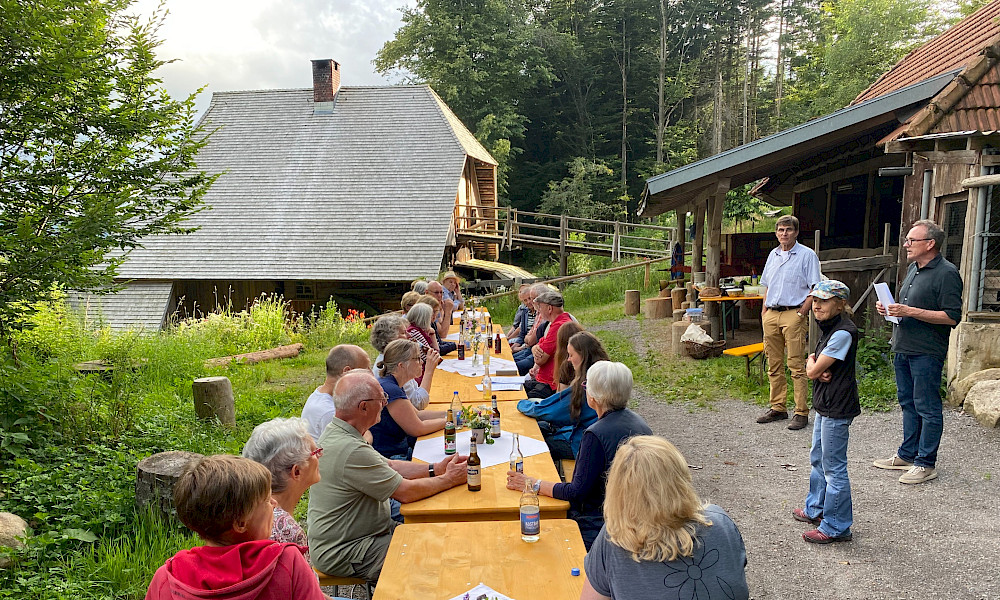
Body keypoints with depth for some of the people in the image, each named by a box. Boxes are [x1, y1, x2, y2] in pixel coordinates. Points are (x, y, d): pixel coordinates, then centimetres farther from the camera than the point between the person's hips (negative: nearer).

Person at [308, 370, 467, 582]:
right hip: (343, 554, -10)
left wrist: (435, 469, 2)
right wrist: (449, 479, -9)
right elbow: (406, 492, -24)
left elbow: (389, 466, 11)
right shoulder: (351, 451, -30)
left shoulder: (336, 433, 4)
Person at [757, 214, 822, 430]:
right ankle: (778, 408, 20)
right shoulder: (773, 255, 16)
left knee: (797, 366, -5)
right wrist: (764, 311, 13)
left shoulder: (807, 255, -2)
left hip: (793, 314, -6)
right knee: (774, 365, 10)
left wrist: (802, 311, -14)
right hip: (771, 314, 6)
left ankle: (801, 413, 0)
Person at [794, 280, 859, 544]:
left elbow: (813, 370, -20)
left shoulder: (843, 332, -21)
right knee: (818, 460, 22)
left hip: (837, 408, -10)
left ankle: (836, 527, 11)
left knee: (834, 467, 0)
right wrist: (819, 370, -9)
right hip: (825, 404, 10)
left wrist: (812, 363, 2)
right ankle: (816, 509, 39)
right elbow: (812, 369, 13)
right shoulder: (828, 328, 10)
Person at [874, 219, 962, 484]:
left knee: (927, 408, 0)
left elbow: (952, 316, -19)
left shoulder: (946, 273, -13)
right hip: (903, 348, 9)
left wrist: (910, 312, -23)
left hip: (927, 353, -9)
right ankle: (907, 455, 27)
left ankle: (926, 463, 10)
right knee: (907, 403, 16)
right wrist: (890, 308, 7)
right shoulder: (913, 268, 14)